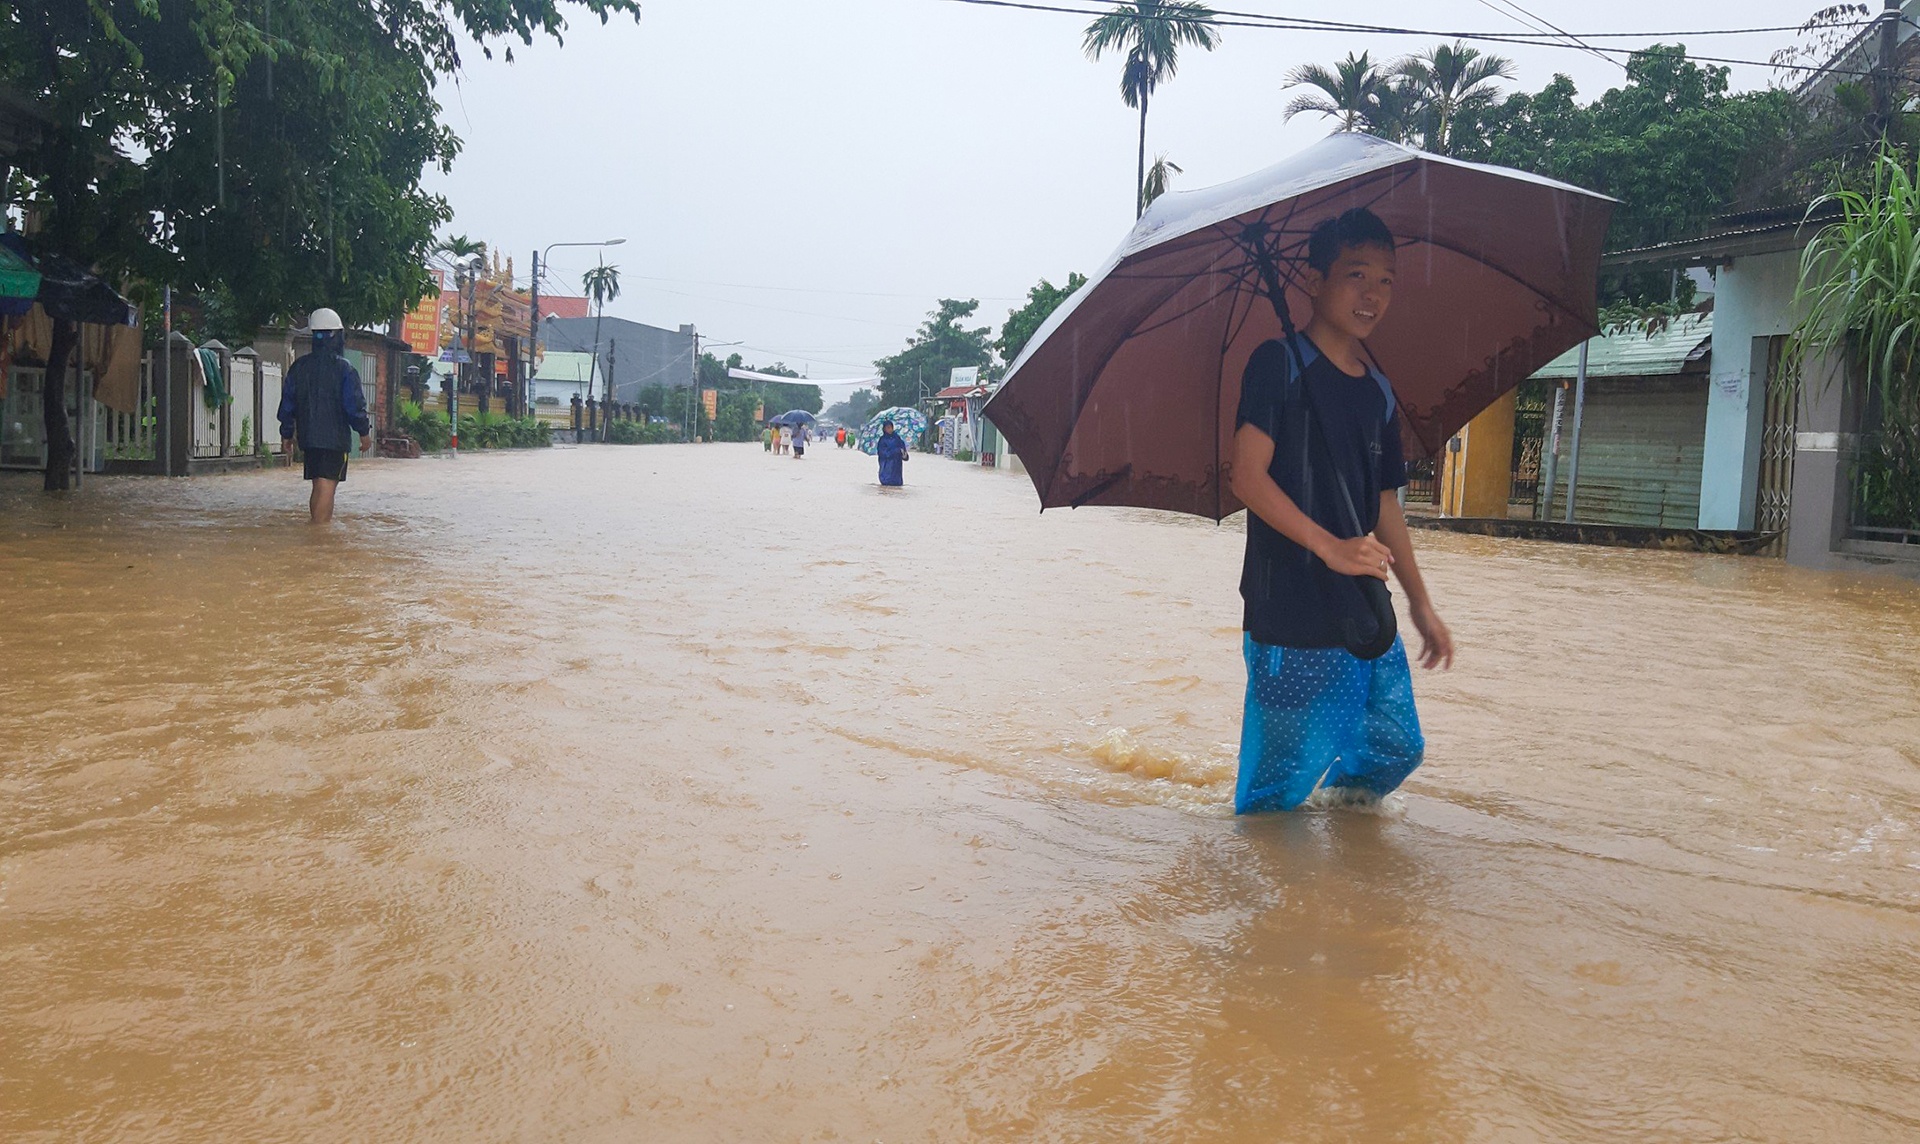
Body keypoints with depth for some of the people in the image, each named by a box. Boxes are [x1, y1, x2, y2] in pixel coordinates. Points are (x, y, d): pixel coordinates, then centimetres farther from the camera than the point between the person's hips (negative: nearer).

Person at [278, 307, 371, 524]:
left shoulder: (299, 368, 8)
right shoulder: (344, 370, -10)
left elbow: (287, 403, 12)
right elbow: (354, 405, -10)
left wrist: (286, 435, 20)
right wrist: (365, 433, 2)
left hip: (308, 438, 6)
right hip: (335, 438, -6)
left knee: (319, 486, 14)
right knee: (327, 486, -7)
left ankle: (324, 523, 17)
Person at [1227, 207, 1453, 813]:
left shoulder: (1379, 393, 14)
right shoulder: (1280, 363, -6)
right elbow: (1248, 478, -15)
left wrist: (1421, 604, 20)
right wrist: (1330, 546, -23)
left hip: (1366, 616, 7)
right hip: (1291, 616, -7)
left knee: (1399, 749, 13)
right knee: (1286, 776, 0)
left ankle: (1339, 794, 39)